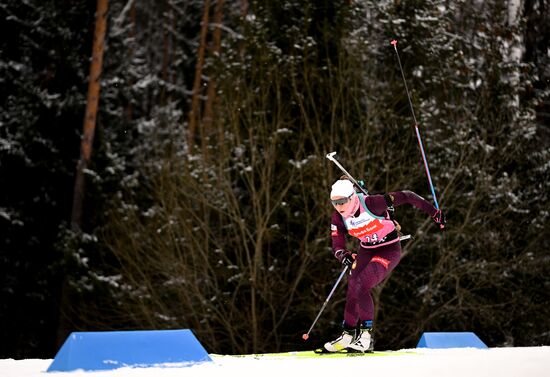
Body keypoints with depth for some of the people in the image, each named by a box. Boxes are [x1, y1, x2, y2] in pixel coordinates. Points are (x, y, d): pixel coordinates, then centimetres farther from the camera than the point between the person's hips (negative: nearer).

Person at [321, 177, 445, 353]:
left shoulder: (372, 203, -29)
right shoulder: (338, 217, -11)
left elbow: (406, 196, -23)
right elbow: (337, 246, -10)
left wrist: (433, 212, -15)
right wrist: (344, 256, -36)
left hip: (389, 251, -6)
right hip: (366, 251, 6)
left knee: (359, 287, -22)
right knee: (352, 289, -6)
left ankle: (366, 335, -11)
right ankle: (349, 334, 8)